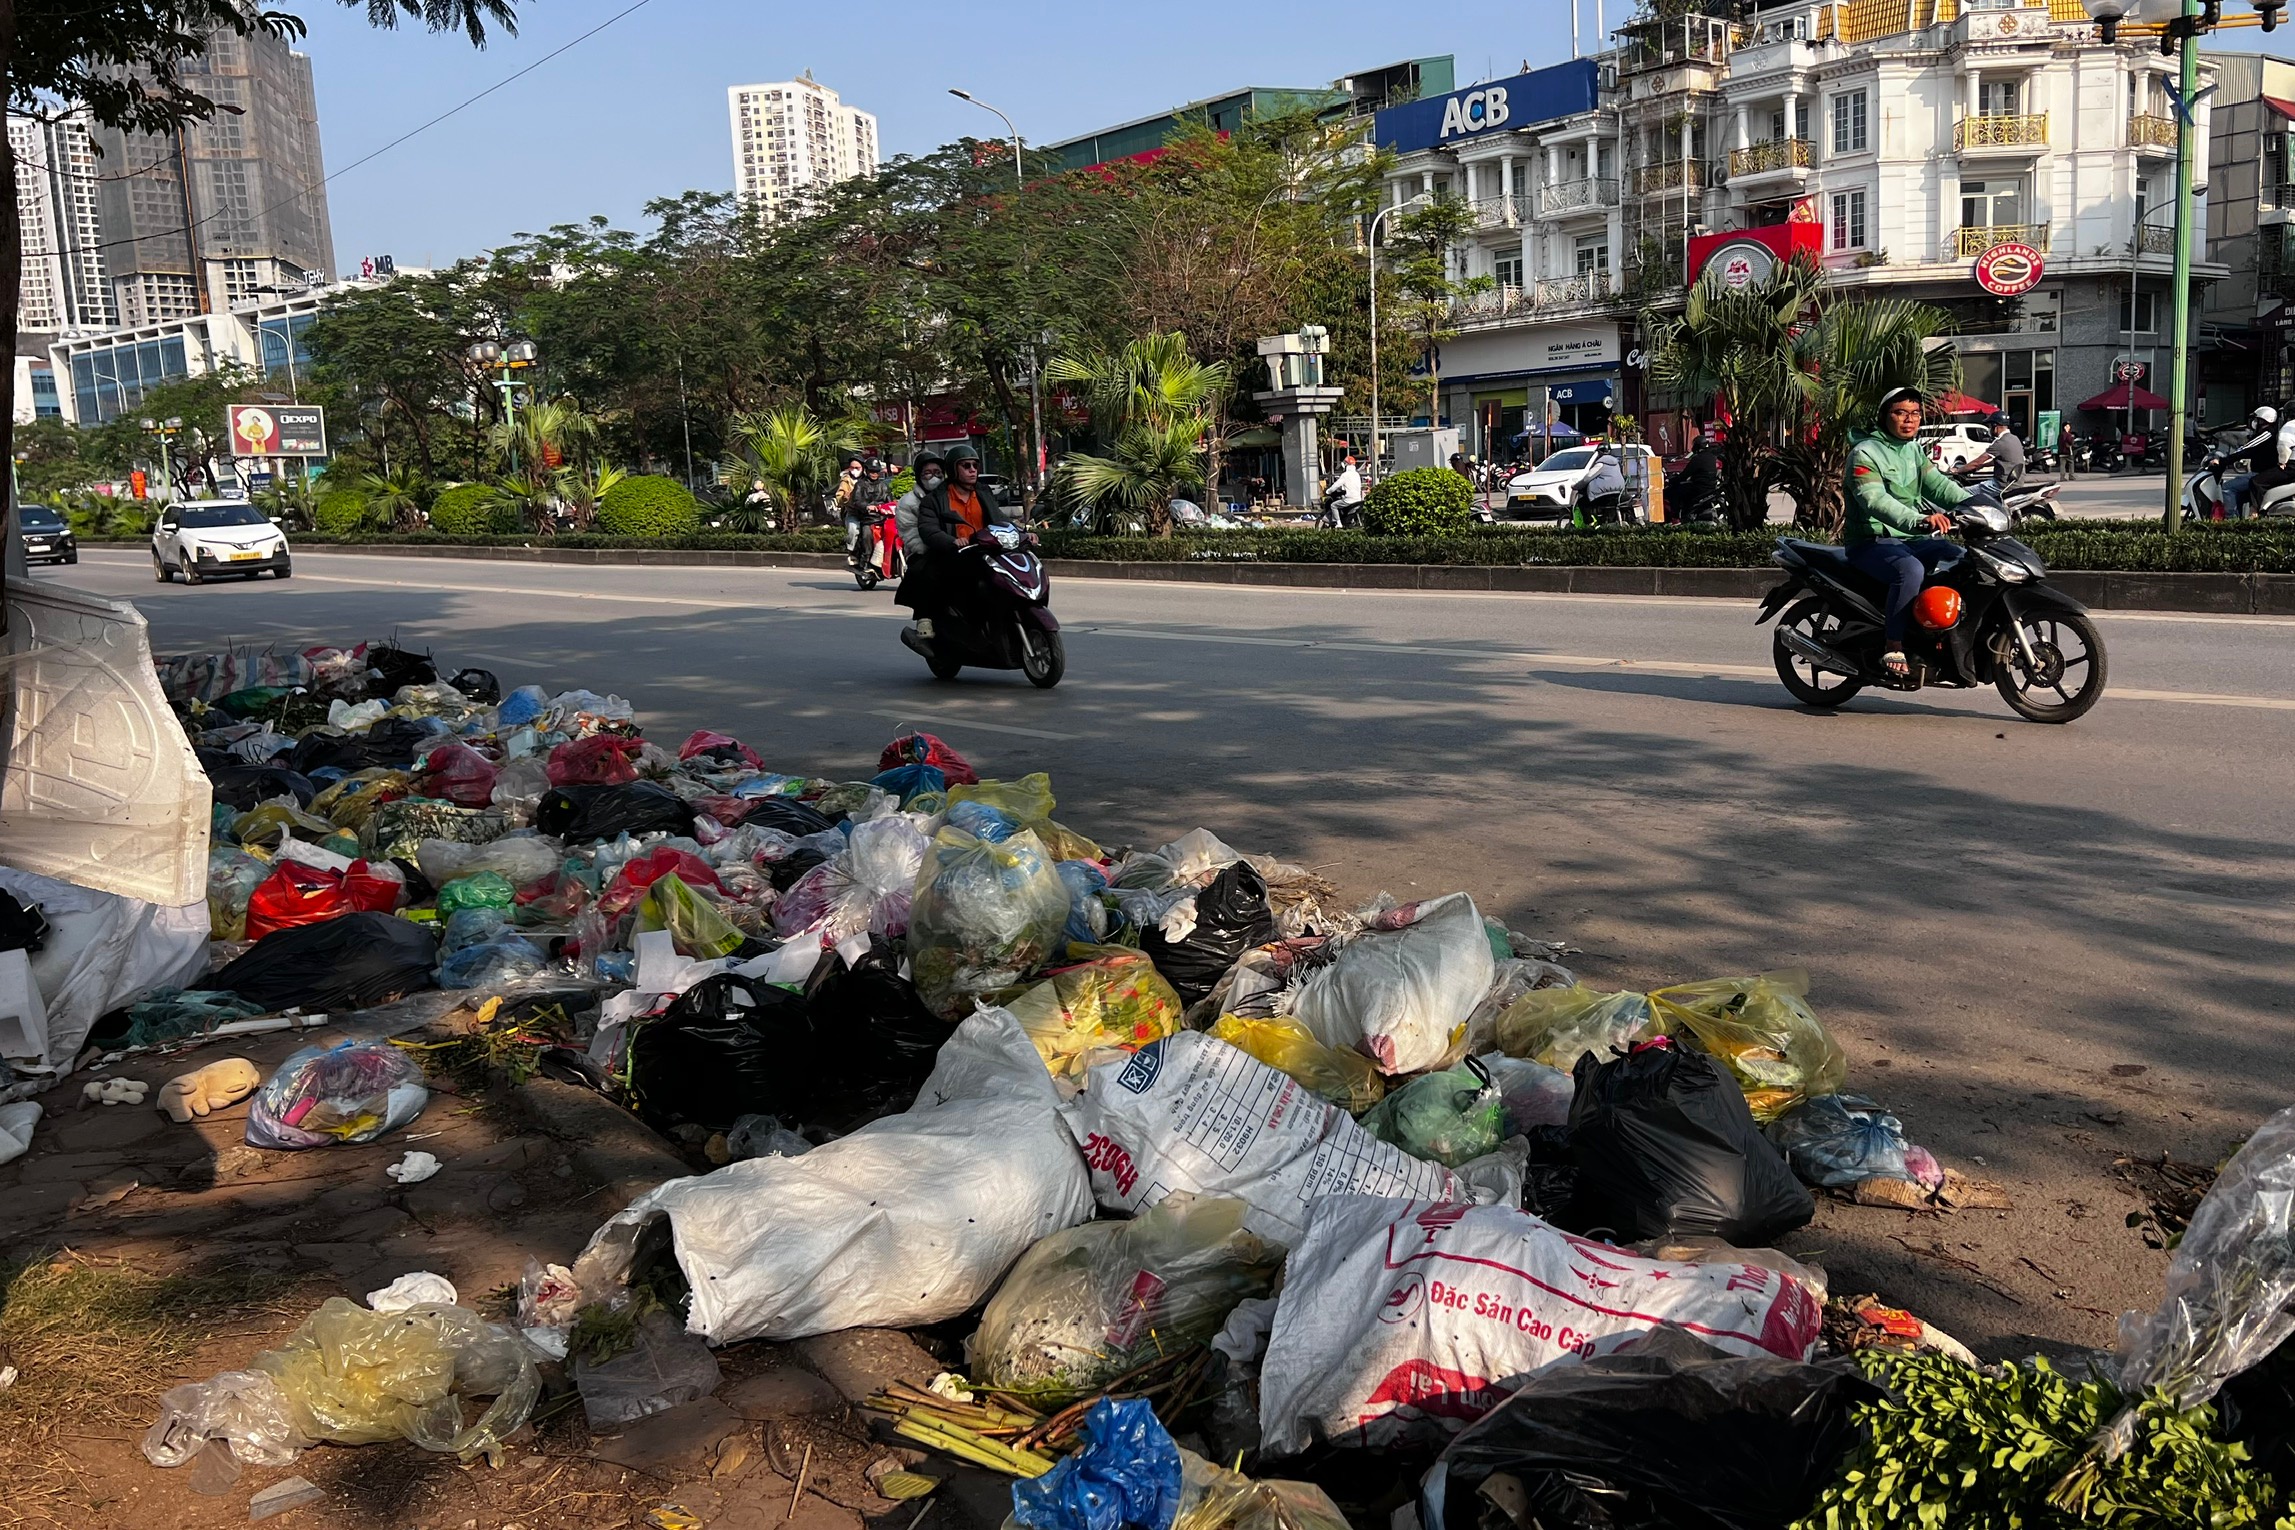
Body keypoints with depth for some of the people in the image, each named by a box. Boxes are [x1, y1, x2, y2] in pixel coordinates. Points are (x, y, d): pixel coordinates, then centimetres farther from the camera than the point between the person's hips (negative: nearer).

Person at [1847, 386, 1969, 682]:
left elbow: (1938, 484, 7)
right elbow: (1874, 500, -27)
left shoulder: (1914, 450, 17)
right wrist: (1918, 520, -42)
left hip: (1911, 539, 8)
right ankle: (1893, 647, -27)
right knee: (1910, 569, -35)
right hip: (1872, 543, -8)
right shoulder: (1865, 453, -10)